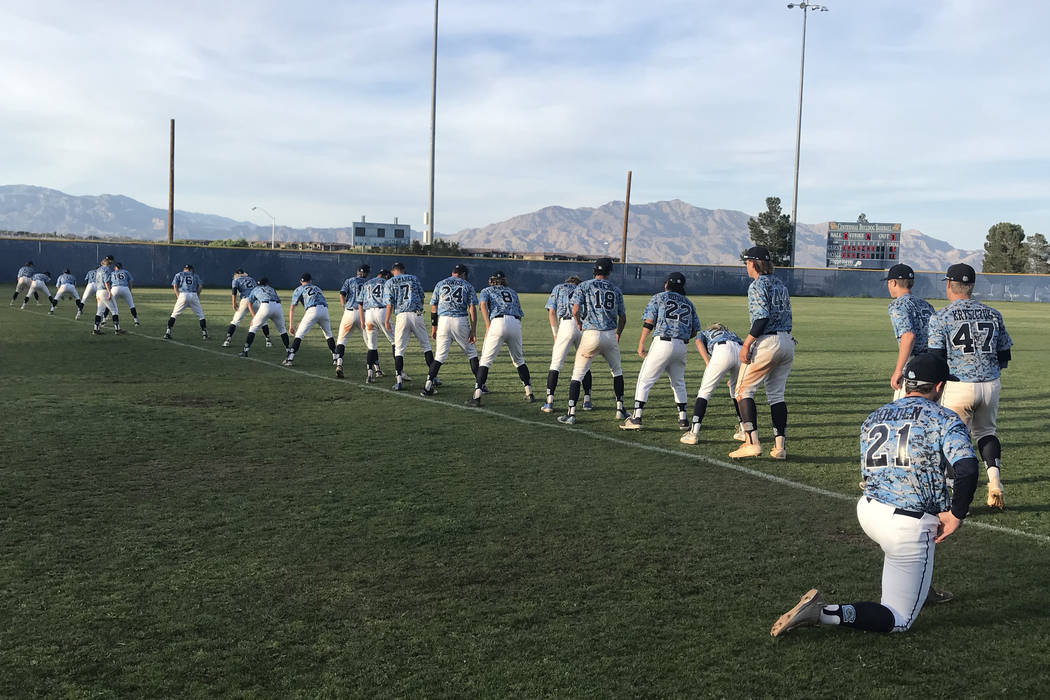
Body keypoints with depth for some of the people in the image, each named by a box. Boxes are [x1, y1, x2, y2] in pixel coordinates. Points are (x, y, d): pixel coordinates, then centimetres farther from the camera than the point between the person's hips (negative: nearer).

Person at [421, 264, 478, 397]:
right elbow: (472, 309, 1)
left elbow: (433, 307, 11)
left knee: (440, 355, 4)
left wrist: (433, 326, 16)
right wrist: (473, 330, -1)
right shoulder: (468, 286, 10)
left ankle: (428, 386, -6)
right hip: (461, 321, -1)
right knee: (471, 352, 13)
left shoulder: (440, 284, 15)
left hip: (443, 321, 1)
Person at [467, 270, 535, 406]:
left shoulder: (486, 291, 21)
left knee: (485, 360, 0)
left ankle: (477, 396, -9)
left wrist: (488, 326, -8)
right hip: (516, 323, 3)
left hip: (498, 322, -3)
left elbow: (483, 304, -1)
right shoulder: (512, 292, 31)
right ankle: (529, 393, 19)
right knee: (519, 360, 20)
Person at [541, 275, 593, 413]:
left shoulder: (558, 288, 22)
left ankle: (549, 402, -5)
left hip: (566, 325, -2)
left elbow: (551, 312, 10)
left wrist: (555, 335, 13)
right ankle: (587, 401, 16)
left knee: (556, 364, 2)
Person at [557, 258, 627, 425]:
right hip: (610, 335, 3)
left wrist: (580, 327, 10)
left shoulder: (584, 286, 2)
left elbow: (575, 311, -7)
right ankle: (620, 409, 23)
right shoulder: (616, 290, 12)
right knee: (617, 372, 22)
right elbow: (622, 317, 16)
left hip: (590, 335, -3)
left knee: (578, 374, 3)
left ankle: (571, 413, -3)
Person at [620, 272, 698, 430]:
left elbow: (649, 322, -4)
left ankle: (636, 419, -8)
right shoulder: (688, 303, 19)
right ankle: (683, 419, 19)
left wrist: (641, 343, -2)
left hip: (663, 343, -5)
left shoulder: (659, 298, 7)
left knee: (645, 380, -1)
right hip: (682, 346, 5)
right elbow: (695, 331, 16)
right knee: (678, 382, 21)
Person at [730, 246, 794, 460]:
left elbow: (762, 317, -19)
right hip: (788, 342, 8)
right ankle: (780, 446, 9)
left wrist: (747, 344, -18)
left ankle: (751, 442, -10)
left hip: (767, 343, -8)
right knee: (776, 394, 12)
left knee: (744, 389, 1)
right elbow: (786, 316, 16)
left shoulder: (757, 285, -8)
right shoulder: (780, 284, 17)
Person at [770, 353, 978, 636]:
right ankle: (827, 614, -19)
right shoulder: (944, 419, -4)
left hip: (868, 510, 6)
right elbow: (967, 470, -20)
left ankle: (917, 588, 41)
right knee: (899, 621, 2)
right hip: (909, 527, -6)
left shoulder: (873, 418, 12)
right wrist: (956, 516, -8)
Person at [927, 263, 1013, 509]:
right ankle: (994, 480, 6)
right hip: (991, 385, 4)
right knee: (986, 432, 23)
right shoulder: (993, 314, 7)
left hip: (959, 386, -4)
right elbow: (1004, 357, 11)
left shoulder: (941, 317, -6)